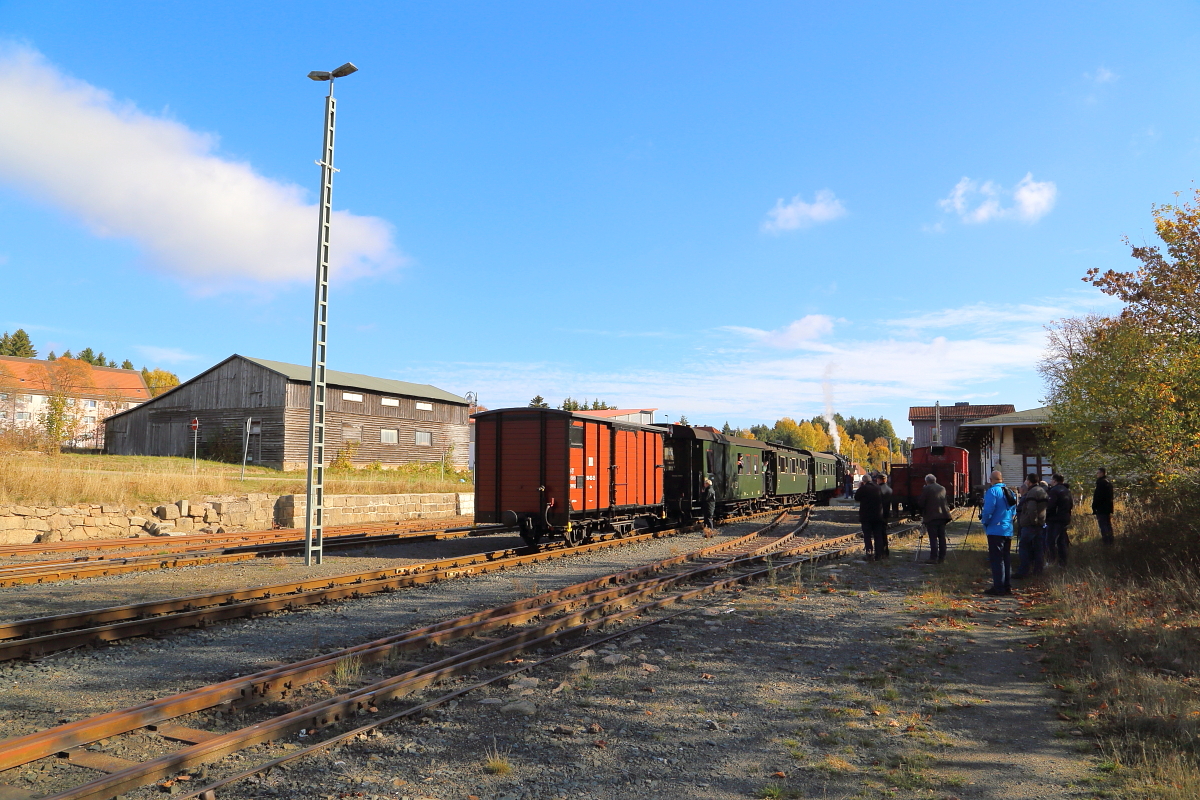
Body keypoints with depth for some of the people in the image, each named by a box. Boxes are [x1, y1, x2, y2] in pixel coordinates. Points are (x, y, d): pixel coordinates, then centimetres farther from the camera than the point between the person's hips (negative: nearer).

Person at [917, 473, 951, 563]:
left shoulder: (926, 489, -5)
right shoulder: (942, 488, 14)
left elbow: (921, 503, -6)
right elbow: (946, 502, 18)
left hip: (931, 516, -6)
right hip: (942, 516, 6)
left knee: (933, 538, -6)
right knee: (942, 537, 10)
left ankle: (934, 558, -7)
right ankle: (942, 557, 12)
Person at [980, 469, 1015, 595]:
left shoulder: (992, 491, -14)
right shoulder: (1009, 491, 11)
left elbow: (988, 510, -20)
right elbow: (1013, 510, 18)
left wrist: (984, 522, -4)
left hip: (995, 530, -8)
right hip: (1008, 530, 8)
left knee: (996, 559, -5)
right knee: (1005, 558, 13)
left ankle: (998, 587, -5)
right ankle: (1007, 586, 17)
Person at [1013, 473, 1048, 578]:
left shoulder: (1032, 493, -17)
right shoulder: (1043, 491, 15)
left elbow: (1031, 509, -25)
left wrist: (1033, 520, -15)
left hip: (1030, 525, -10)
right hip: (1040, 524, 10)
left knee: (1024, 546, -6)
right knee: (1037, 547, 14)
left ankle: (1023, 571, -8)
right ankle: (1037, 569, 18)